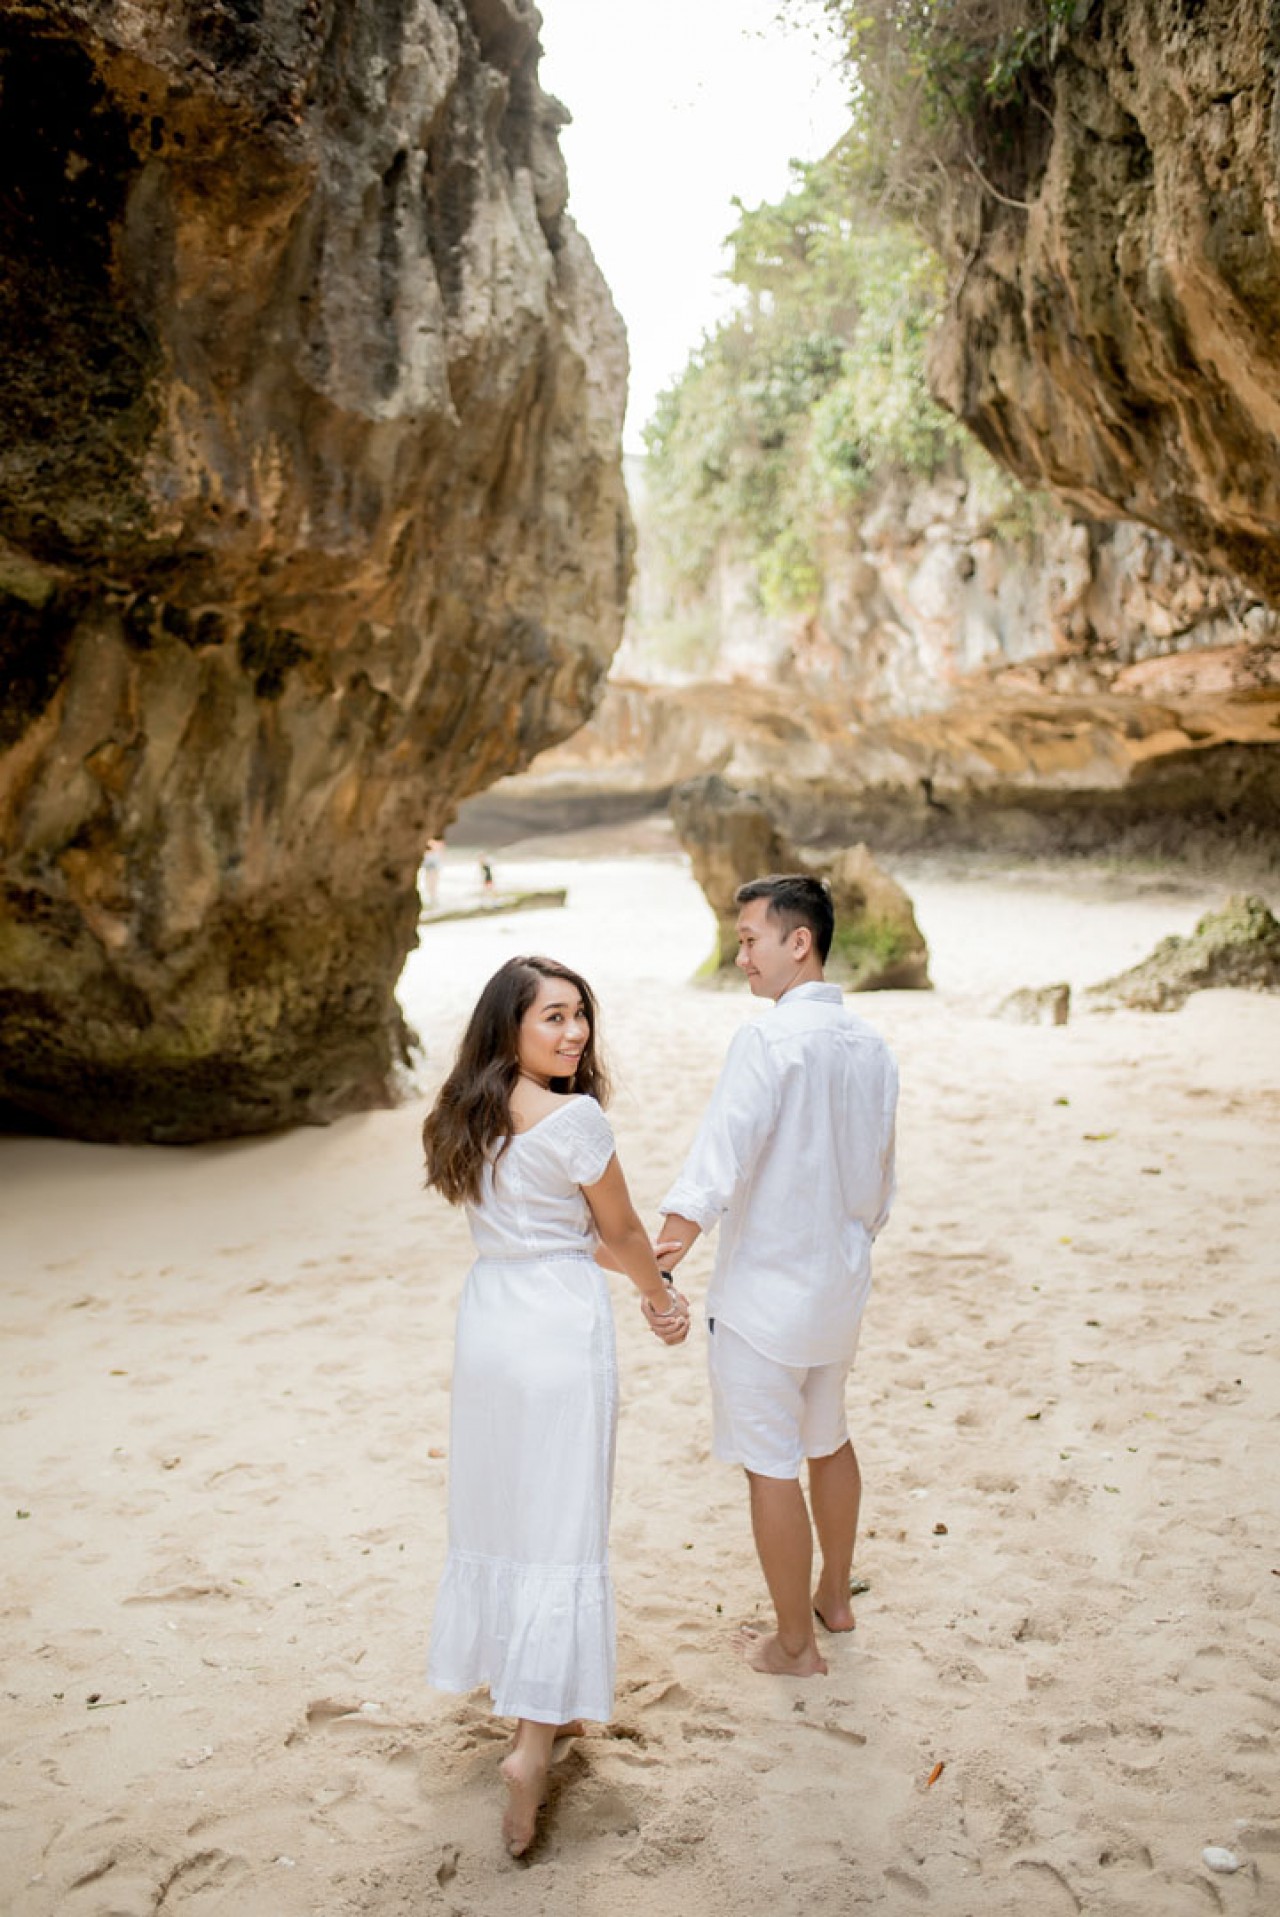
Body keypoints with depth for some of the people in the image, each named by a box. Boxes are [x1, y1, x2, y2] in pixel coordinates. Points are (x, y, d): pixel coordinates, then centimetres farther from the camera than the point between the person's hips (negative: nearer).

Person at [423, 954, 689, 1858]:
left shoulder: (469, 1118, 5)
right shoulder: (575, 1118, -17)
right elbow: (622, 1233, -4)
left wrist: (648, 1287, 15)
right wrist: (660, 1293, 16)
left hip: (488, 1318, 7)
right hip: (560, 1328, -7)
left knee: (498, 1510, 17)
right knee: (560, 1530, 0)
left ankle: (538, 1705, 35)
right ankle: (535, 1742, -2)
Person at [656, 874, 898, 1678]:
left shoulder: (770, 1040, -20)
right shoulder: (872, 1047, 3)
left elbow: (717, 1160, -30)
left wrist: (660, 1259, -35)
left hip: (766, 1290, -8)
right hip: (842, 1282, 8)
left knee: (771, 1464, 5)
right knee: (829, 1440, 24)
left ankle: (794, 1643, 17)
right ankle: (834, 1597, 42)